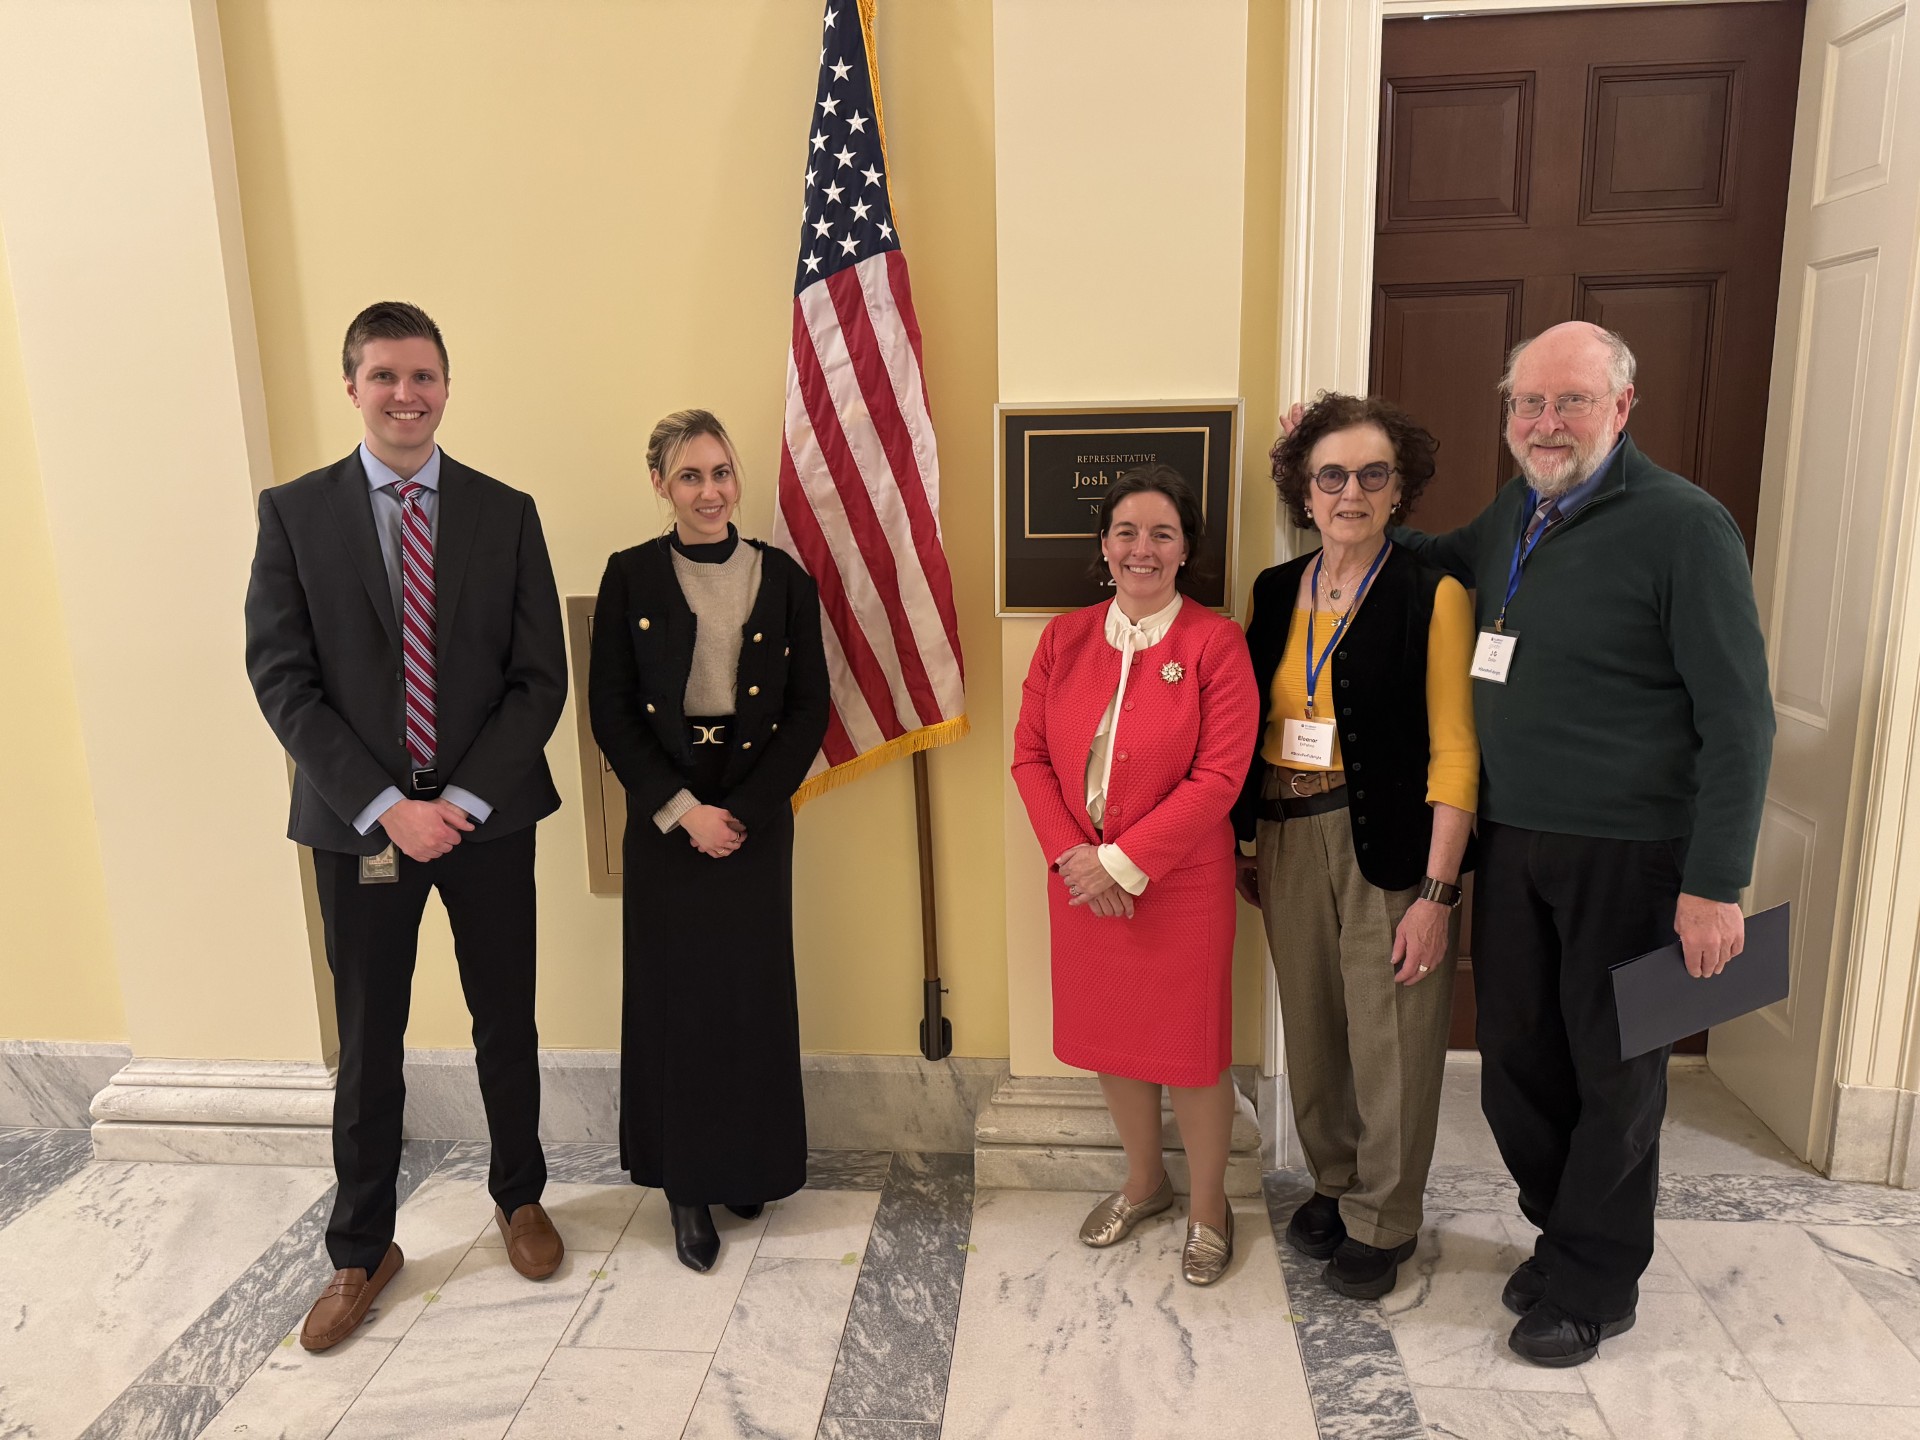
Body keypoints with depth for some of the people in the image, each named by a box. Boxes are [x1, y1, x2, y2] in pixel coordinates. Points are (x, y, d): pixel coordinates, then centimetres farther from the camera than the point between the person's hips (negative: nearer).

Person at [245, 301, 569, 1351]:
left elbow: (539, 677, -3)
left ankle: (519, 1196, 37)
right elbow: (281, 679, -6)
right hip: (359, 822, 0)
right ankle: (361, 1252, 30)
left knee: (506, 1023, 13)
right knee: (367, 1045, 11)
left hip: (486, 816, 1)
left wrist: (464, 800, -13)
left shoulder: (506, 513, 1)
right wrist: (383, 806, -14)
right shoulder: (293, 512, -1)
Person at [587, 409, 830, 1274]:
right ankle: (686, 1187, 21)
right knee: (672, 995, 5)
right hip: (664, 817, -1)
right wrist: (681, 808, -11)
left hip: (756, 812, 1)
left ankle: (750, 1167, 28)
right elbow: (610, 713, -3)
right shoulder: (631, 577, -1)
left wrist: (743, 808, -9)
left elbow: (809, 709, 0)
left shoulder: (782, 577, 1)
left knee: (752, 992, 8)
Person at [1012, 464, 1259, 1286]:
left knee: (1191, 1046, 8)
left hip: (1179, 884, -4)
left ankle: (1208, 1204, 33)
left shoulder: (1215, 643, -10)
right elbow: (1030, 755, 2)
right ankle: (1144, 1182, 42)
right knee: (1110, 1036, 17)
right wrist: (1072, 855, -10)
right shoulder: (1064, 638, 4)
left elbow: (1218, 776, -15)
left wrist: (1123, 862, -17)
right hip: (1082, 880, 5)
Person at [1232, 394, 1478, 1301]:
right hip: (1289, 842, 5)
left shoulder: (1432, 597, -8)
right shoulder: (1275, 593, 7)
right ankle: (1334, 1183, 38)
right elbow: (1251, 730, 10)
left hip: (1388, 846, -4)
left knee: (1390, 1037, 5)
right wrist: (1244, 847, 8)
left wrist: (1436, 891, -15)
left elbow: (1453, 751, -11)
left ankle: (1383, 1223, 27)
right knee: (1312, 1023, 15)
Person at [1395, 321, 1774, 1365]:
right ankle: (1565, 1233, 37)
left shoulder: (1684, 526, -11)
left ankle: (1592, 1283, 27)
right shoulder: (1511, 517, 9)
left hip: (1627, 853, -6)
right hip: (1511, 841, 6)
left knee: (1611, 1075, 9)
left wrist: (1716, 883, -16)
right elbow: (1427, 559, 30)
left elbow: (1738, 716, -13)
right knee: (1518, 1061, 14)